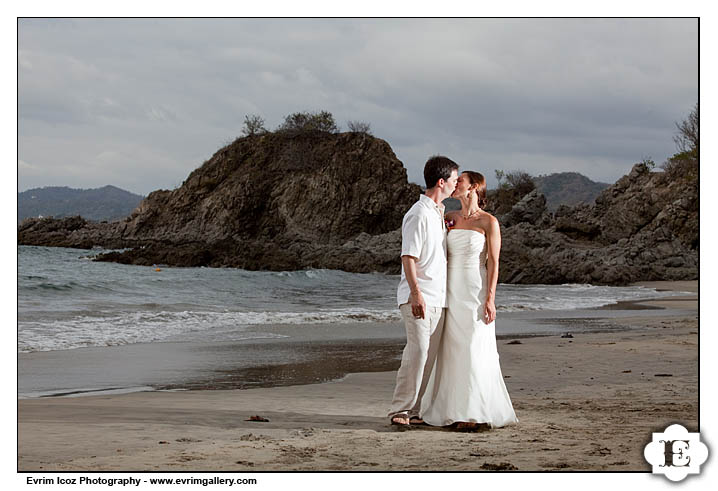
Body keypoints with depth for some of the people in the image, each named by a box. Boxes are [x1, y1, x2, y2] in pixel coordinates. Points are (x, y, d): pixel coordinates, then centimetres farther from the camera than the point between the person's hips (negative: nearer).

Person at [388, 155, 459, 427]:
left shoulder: (439, 213, 18)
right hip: (419, 297, -9)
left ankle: (413, 410, 9)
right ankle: (400, 409, -12)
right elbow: (408, 257, -17)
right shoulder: (418, 214, -11)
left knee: (428, 356, 6)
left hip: (437, 297, 9)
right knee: (418, 349, -15)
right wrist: (416, 294, -22)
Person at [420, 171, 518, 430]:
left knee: (474, 351, -6)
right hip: (451, 292, 5)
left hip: (476, 292, -5)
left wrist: (490, 298, -14)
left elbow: (493, 262, -7)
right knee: (452, 351, 5)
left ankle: (474, 413, -2)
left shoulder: (489, 221, -4)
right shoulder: (449, 218, 12)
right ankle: (453, 409, 10)